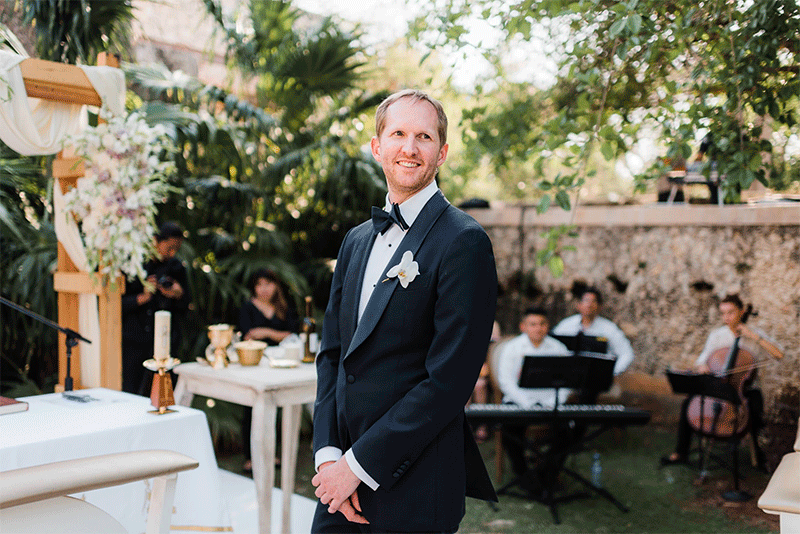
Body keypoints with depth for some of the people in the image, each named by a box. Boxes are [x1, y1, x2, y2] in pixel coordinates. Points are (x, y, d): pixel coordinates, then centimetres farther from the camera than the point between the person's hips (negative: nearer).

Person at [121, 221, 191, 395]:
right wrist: (142, 298, -17)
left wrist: (179, 295, -7)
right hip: (132, 341, -1)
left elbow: (184, 309, 14)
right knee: (129, 395, -2)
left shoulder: (176, 267, 8)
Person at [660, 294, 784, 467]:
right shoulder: (716, 335, 5)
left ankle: (757, 453, -5)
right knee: (688, 403, -19)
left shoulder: (755, 334, -1)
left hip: (745, 387, -2)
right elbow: (702, 360, 7)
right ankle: (680, 453, -7)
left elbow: (779, 355, -14)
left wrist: (755, 337, -18)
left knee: (755, 409, -32)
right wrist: (701, 366, -18)